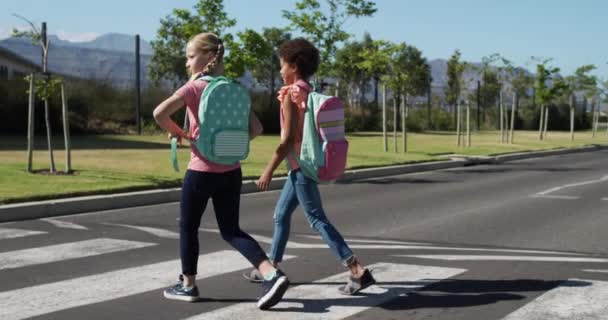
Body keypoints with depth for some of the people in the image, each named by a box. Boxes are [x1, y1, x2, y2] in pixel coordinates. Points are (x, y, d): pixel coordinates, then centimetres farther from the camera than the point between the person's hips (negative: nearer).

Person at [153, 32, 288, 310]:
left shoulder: (195, 87, -10)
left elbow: (160, 113, -23)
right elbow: (256, 128, 8)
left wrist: (175, 131, -5)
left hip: (202, 170, -5)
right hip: (231, 171, 5)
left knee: (188, 226, 14)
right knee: (231, 230, 10)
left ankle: (188, 285, 23)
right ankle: (272, 275, -6)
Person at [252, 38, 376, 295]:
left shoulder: (291, 95, -15)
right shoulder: (309, 93, 10)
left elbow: (288, 139, -19)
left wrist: (268, 171, -14)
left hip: (300, 164, -10)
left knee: (317, 219, -9)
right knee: (281, 214, 17)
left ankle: (358, 271, -13)